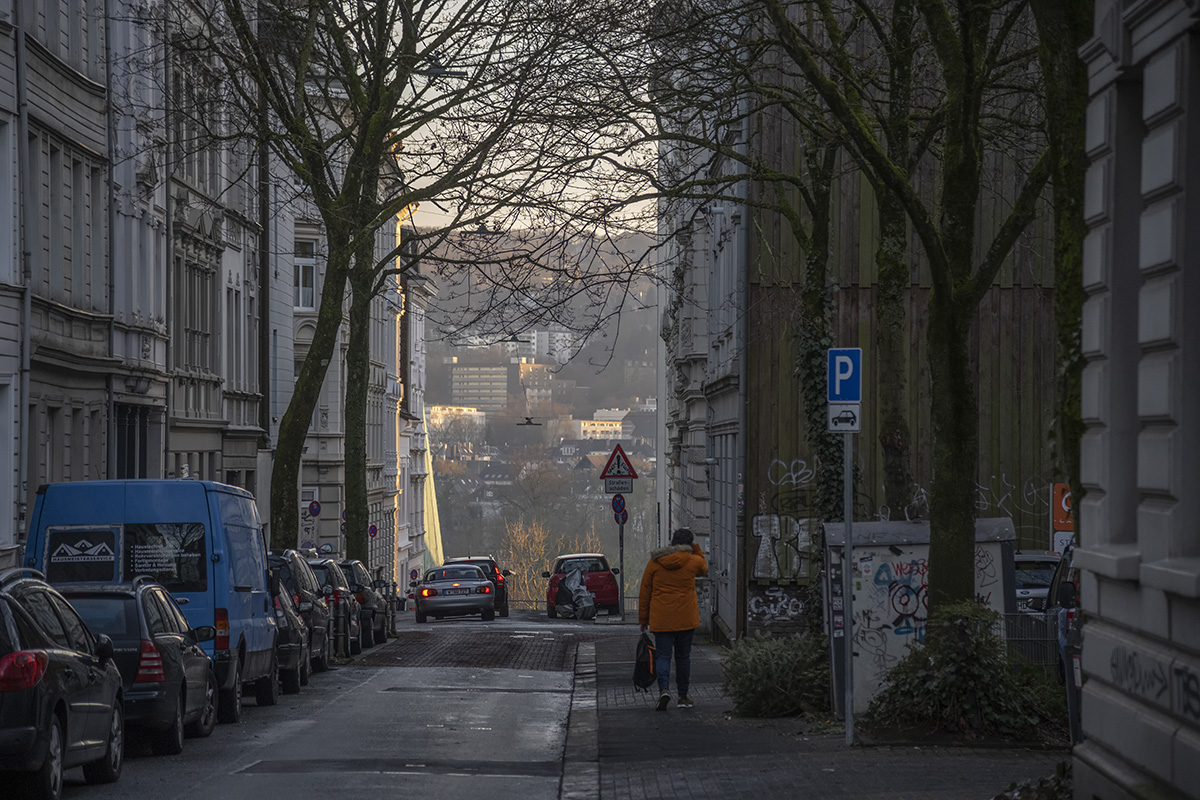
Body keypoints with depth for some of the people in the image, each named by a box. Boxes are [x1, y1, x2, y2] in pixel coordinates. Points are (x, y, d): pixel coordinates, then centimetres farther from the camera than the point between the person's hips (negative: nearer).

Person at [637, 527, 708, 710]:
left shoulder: (655, 563, 1)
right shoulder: (693, 561, -2)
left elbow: (644, 593, 5)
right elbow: (703, 569, 24)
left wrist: (643, 619, 13)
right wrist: (695, 548, 23)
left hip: (661, 619, 0)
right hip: (686, 618, 0)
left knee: (663, 655, 1)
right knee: (683, 656, 12)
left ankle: (664, 689, -24)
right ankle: (683, 697, 17)